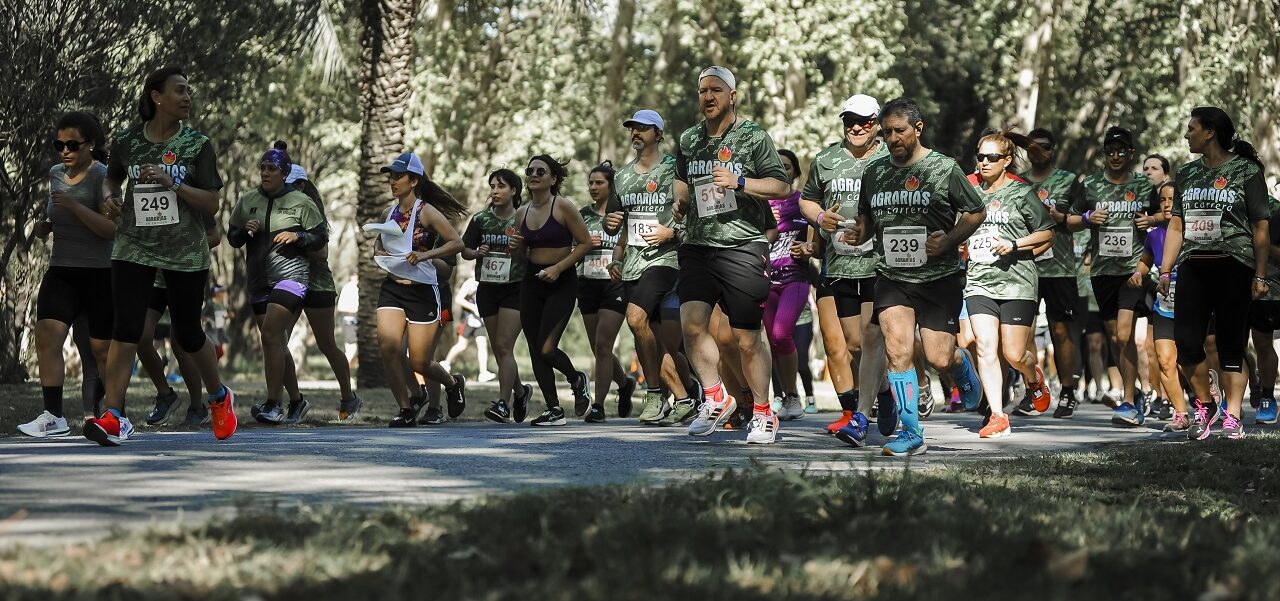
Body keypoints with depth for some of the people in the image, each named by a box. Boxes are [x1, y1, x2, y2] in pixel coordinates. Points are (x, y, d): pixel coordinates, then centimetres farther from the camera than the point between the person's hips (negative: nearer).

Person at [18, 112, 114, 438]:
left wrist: (73, 206, -27)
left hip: (99, 274, -5)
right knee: (46, 335, -12)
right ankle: (53, 417, -10)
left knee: (102, 349, 0)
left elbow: (112, 228, -20)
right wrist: (44, 226, 7)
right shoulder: (56, 174, 10)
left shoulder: (102, 176, -10)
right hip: (61, 271, 6)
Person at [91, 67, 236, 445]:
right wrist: (110, 197, 1)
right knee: (125, 329, -13)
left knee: (187, 333, 9)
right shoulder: (127, 142, 2)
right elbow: (113, 177, 23)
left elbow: (212, 204, -6)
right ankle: (113, 417, -16)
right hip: (134, 248, 1)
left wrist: (173, 184, -19)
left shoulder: (197, 144, -2)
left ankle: (219, 398, 35)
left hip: (186, 253, -1)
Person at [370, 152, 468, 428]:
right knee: (388, 343, -19)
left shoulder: (427, 212, -8)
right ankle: (406, 410, -6)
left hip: (423, 291, -5)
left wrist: (424, 255, -24)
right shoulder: (389, 214, 9)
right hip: (392, 288, 5)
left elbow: (457, 243, -14)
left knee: (420, 363, -2)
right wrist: (378, 252, 4)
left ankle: (454, 383, 33)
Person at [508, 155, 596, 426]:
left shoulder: (563, 207, -9)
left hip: (561, 283, -6)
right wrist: (517, 247, -2)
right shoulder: (522, 213, 8)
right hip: (531, 282, 6)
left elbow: (585, 243, -9)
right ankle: (554, 410, 12)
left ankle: (577, 380, 15)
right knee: (535, 350, 3)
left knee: (546, 348, -16)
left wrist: (558, 267, -17)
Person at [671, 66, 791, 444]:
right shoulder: (688, 141, 14)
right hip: (697, 245, 4)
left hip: (743, 246, -4)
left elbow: (781, 185, -5)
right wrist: (681, 198, 11)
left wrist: (739, 183, -17)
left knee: (746, 338, -2)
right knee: (691, 322, -12)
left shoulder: (754, 137, -1)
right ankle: (716, 398, 6)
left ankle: (763, 414, 12)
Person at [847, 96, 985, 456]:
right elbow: (867, 216, 22)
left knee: (939, 359, -4)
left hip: (939, 277, -3)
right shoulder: (874, 172, 7)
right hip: (892, 277, 3)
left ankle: (961, 363, 36)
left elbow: (976, 212, 3)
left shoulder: (944, 169, -4)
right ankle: (911, 434, -8)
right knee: (897, 350, -16)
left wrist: (949, 240, -12)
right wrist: (861, 232, -1)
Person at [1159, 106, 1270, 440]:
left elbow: (1260, 227, -4)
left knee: (1232, 345, -2)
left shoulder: (1246, 171, -1)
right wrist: (1165, 271, 8)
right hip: (1193, 267, 5)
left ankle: (1232, 417, 0)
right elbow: (1177, 226, 16)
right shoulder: (1187, 174, 15)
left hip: (1233, 267, -5)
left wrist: (1260, 276, -10)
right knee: (1186, 341, -4)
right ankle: (1204, 407, 13)